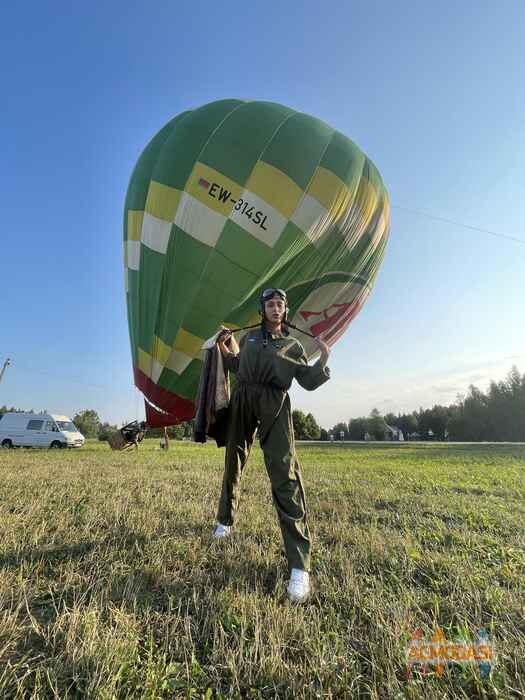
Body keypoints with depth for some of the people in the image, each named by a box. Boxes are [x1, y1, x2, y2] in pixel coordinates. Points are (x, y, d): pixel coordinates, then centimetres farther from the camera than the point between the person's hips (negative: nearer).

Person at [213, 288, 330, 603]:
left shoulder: (293, 345, 13)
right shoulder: (250, 337, 20)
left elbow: (309, 381, 8)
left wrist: (323, 361, -8)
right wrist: (226, 349, 14)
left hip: (274, 405, -3)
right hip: (243, 401, 3)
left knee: (285, 476, -14)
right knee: (234, 465, 15)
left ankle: (299, 565, -9)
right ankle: (225, 521, 41)